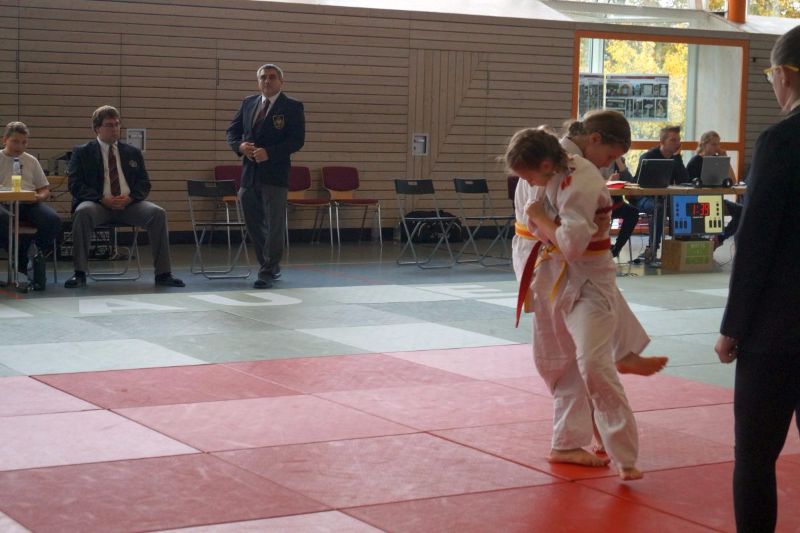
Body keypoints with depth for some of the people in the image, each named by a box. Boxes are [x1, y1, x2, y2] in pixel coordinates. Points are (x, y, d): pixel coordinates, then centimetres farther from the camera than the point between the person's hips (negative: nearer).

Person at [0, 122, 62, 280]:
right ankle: (21, 261, -23)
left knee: (53, 219, -28)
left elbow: (45, 189, 22)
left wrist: (40, 197, -2)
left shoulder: (31, 161, 23)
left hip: (29, 203, 3)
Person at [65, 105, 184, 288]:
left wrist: (130, 198, -9)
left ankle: (163, 274, -21)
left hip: (128, 203, 3)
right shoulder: (82, 153, 10)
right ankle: (79, 273, -30)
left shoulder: (132, 153, 19)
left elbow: (144, 184, 14)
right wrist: (102, 200, -15)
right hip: (98, 204, -2)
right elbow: (76, 185, 0)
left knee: (158, 213, -24)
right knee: (82, 212, -36)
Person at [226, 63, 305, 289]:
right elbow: (233, 131, 15)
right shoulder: (248, 103, 13)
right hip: (249, 173, 6)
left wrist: (268, 152, -19)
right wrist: (240, 145, -7)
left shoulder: (292, 107, -3)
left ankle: (267, 272, 0)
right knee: (254, 223, 12)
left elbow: (297, 140, -10)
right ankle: (270, 266, 27)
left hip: (274, 174, -6)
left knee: (274, 225, -4)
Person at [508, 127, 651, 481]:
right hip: (558, 282, 9)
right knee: (565, 365, 17)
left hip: (588, 284, -9)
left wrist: (539, 217, -18)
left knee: (594, 366, -19)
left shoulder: (580, 185, -24)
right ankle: (567, 443, 31)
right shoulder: (557, 175, 2)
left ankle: (625, 458, -12)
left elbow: (571, 244, -31)